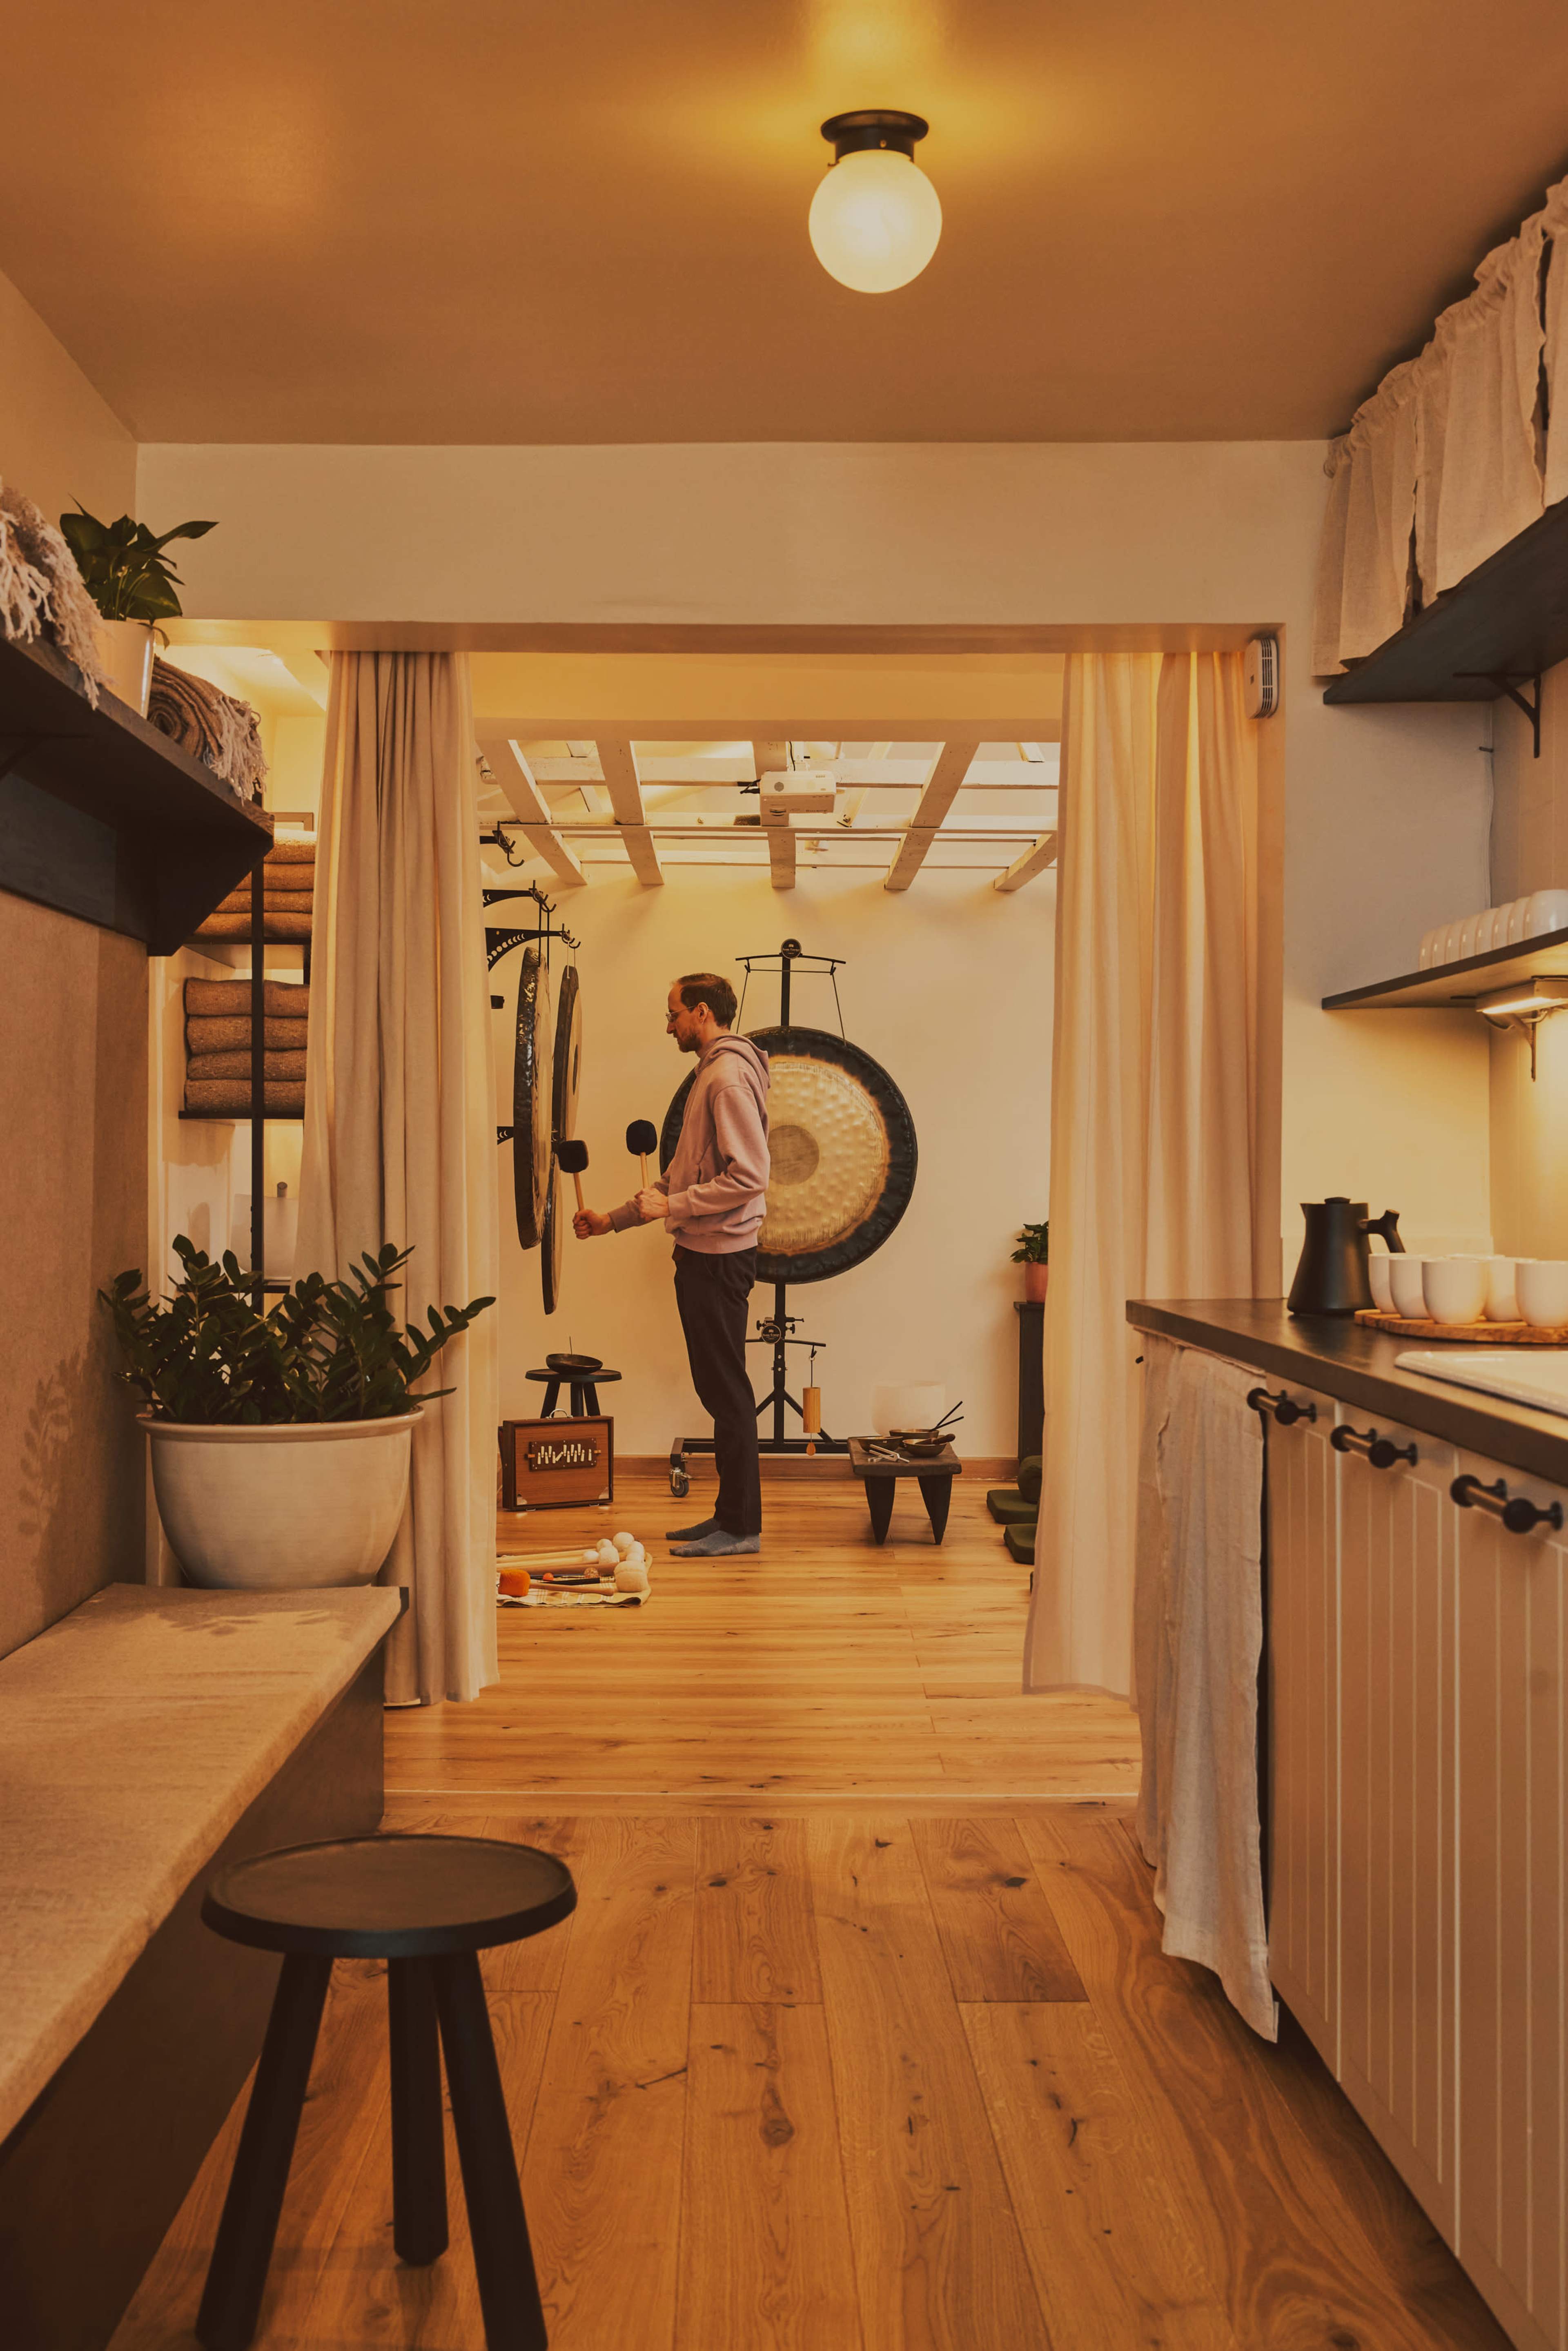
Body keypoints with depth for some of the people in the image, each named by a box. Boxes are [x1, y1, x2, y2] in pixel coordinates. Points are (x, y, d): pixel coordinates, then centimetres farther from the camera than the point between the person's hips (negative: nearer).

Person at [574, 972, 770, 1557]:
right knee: (719, 1388, 13)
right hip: (704, 1253, 10)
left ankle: (741, 1527, 3)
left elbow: (748, 1177, -23)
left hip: (719, 1256, -10)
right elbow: (684, 1177, 22)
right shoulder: (712, 1073, 18)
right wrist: (615, 1219, 19)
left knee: (726, 1389, -4)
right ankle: (730, 1516, 21)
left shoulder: (730, 1077, -14)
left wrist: (672, 1207, -18)